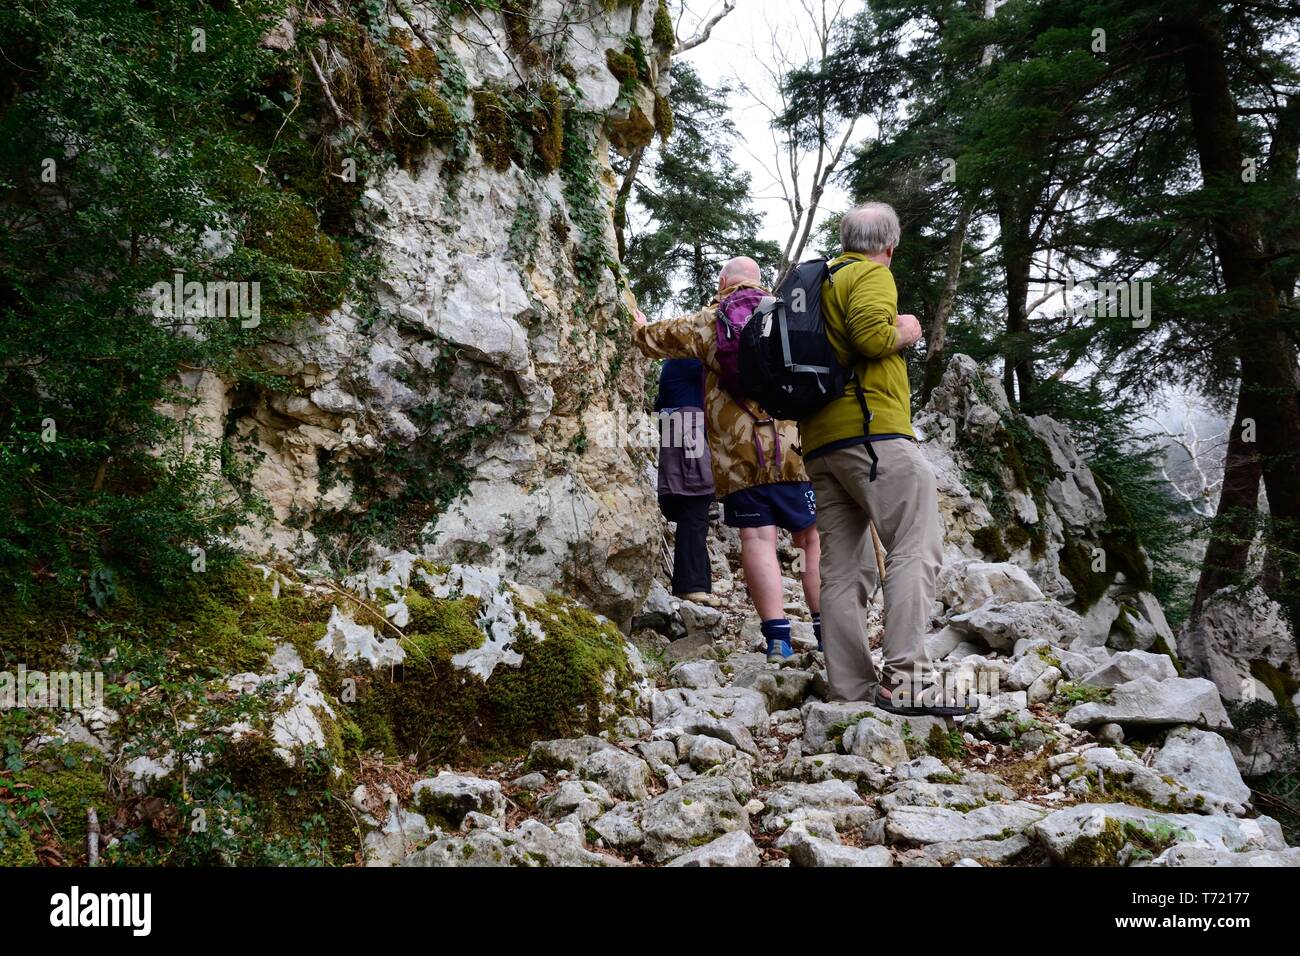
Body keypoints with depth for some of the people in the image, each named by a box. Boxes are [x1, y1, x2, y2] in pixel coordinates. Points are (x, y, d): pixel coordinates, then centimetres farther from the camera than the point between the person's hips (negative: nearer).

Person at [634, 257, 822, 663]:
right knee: (813, 538, 4)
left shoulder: (707, 322, 10)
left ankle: (777, 636, -8)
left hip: (737, 451, -1)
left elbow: (656, 338, 23)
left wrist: (641, 328, 43)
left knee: (757, 538, -1)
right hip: (794, 445, 1)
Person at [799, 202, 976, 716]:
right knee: (916, 548, -12)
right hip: (871, 430, -9)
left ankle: (850, 689, 3)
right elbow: (871, 334, -18)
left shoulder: (818, 280, 26)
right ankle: (905, 678, -23)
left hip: (819, 442, 9)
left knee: (845, 568, 4)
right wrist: (906, 332, 1)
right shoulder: (871, 274, 0)